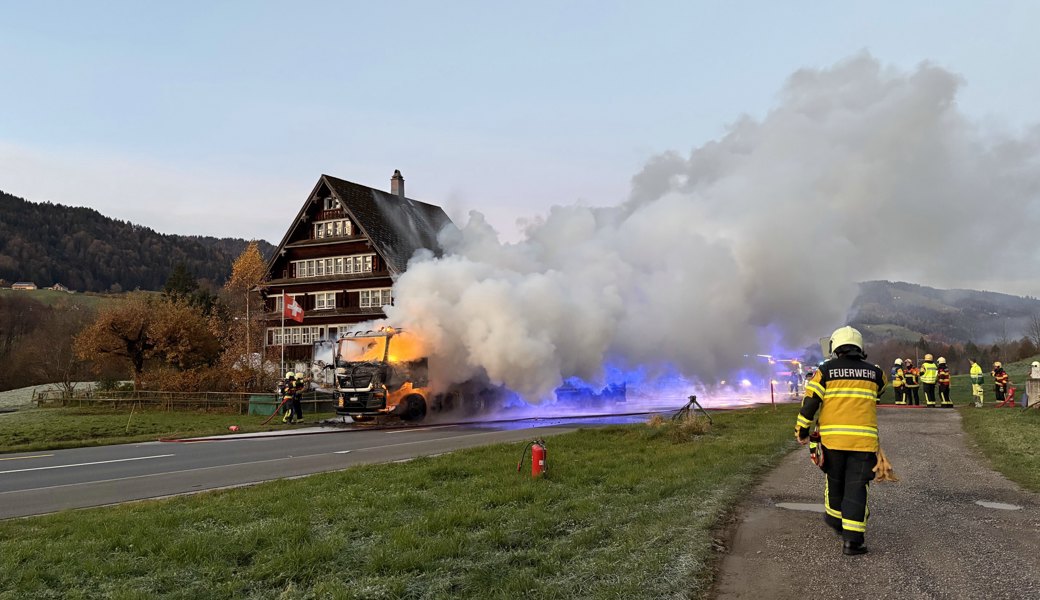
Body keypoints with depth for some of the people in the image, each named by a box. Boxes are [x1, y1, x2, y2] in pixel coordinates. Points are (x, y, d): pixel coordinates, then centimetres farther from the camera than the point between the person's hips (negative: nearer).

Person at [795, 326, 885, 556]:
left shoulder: (826, 370, 0)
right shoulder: (875, 373, 7)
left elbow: (810, 401, -5)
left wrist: (801, 430, 3)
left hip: (832, 436, 0)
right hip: (863, 438, 0)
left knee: (835, 480, 21)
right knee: (856, 487, 0)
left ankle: (835, 518, 40)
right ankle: (852, 538, -5)